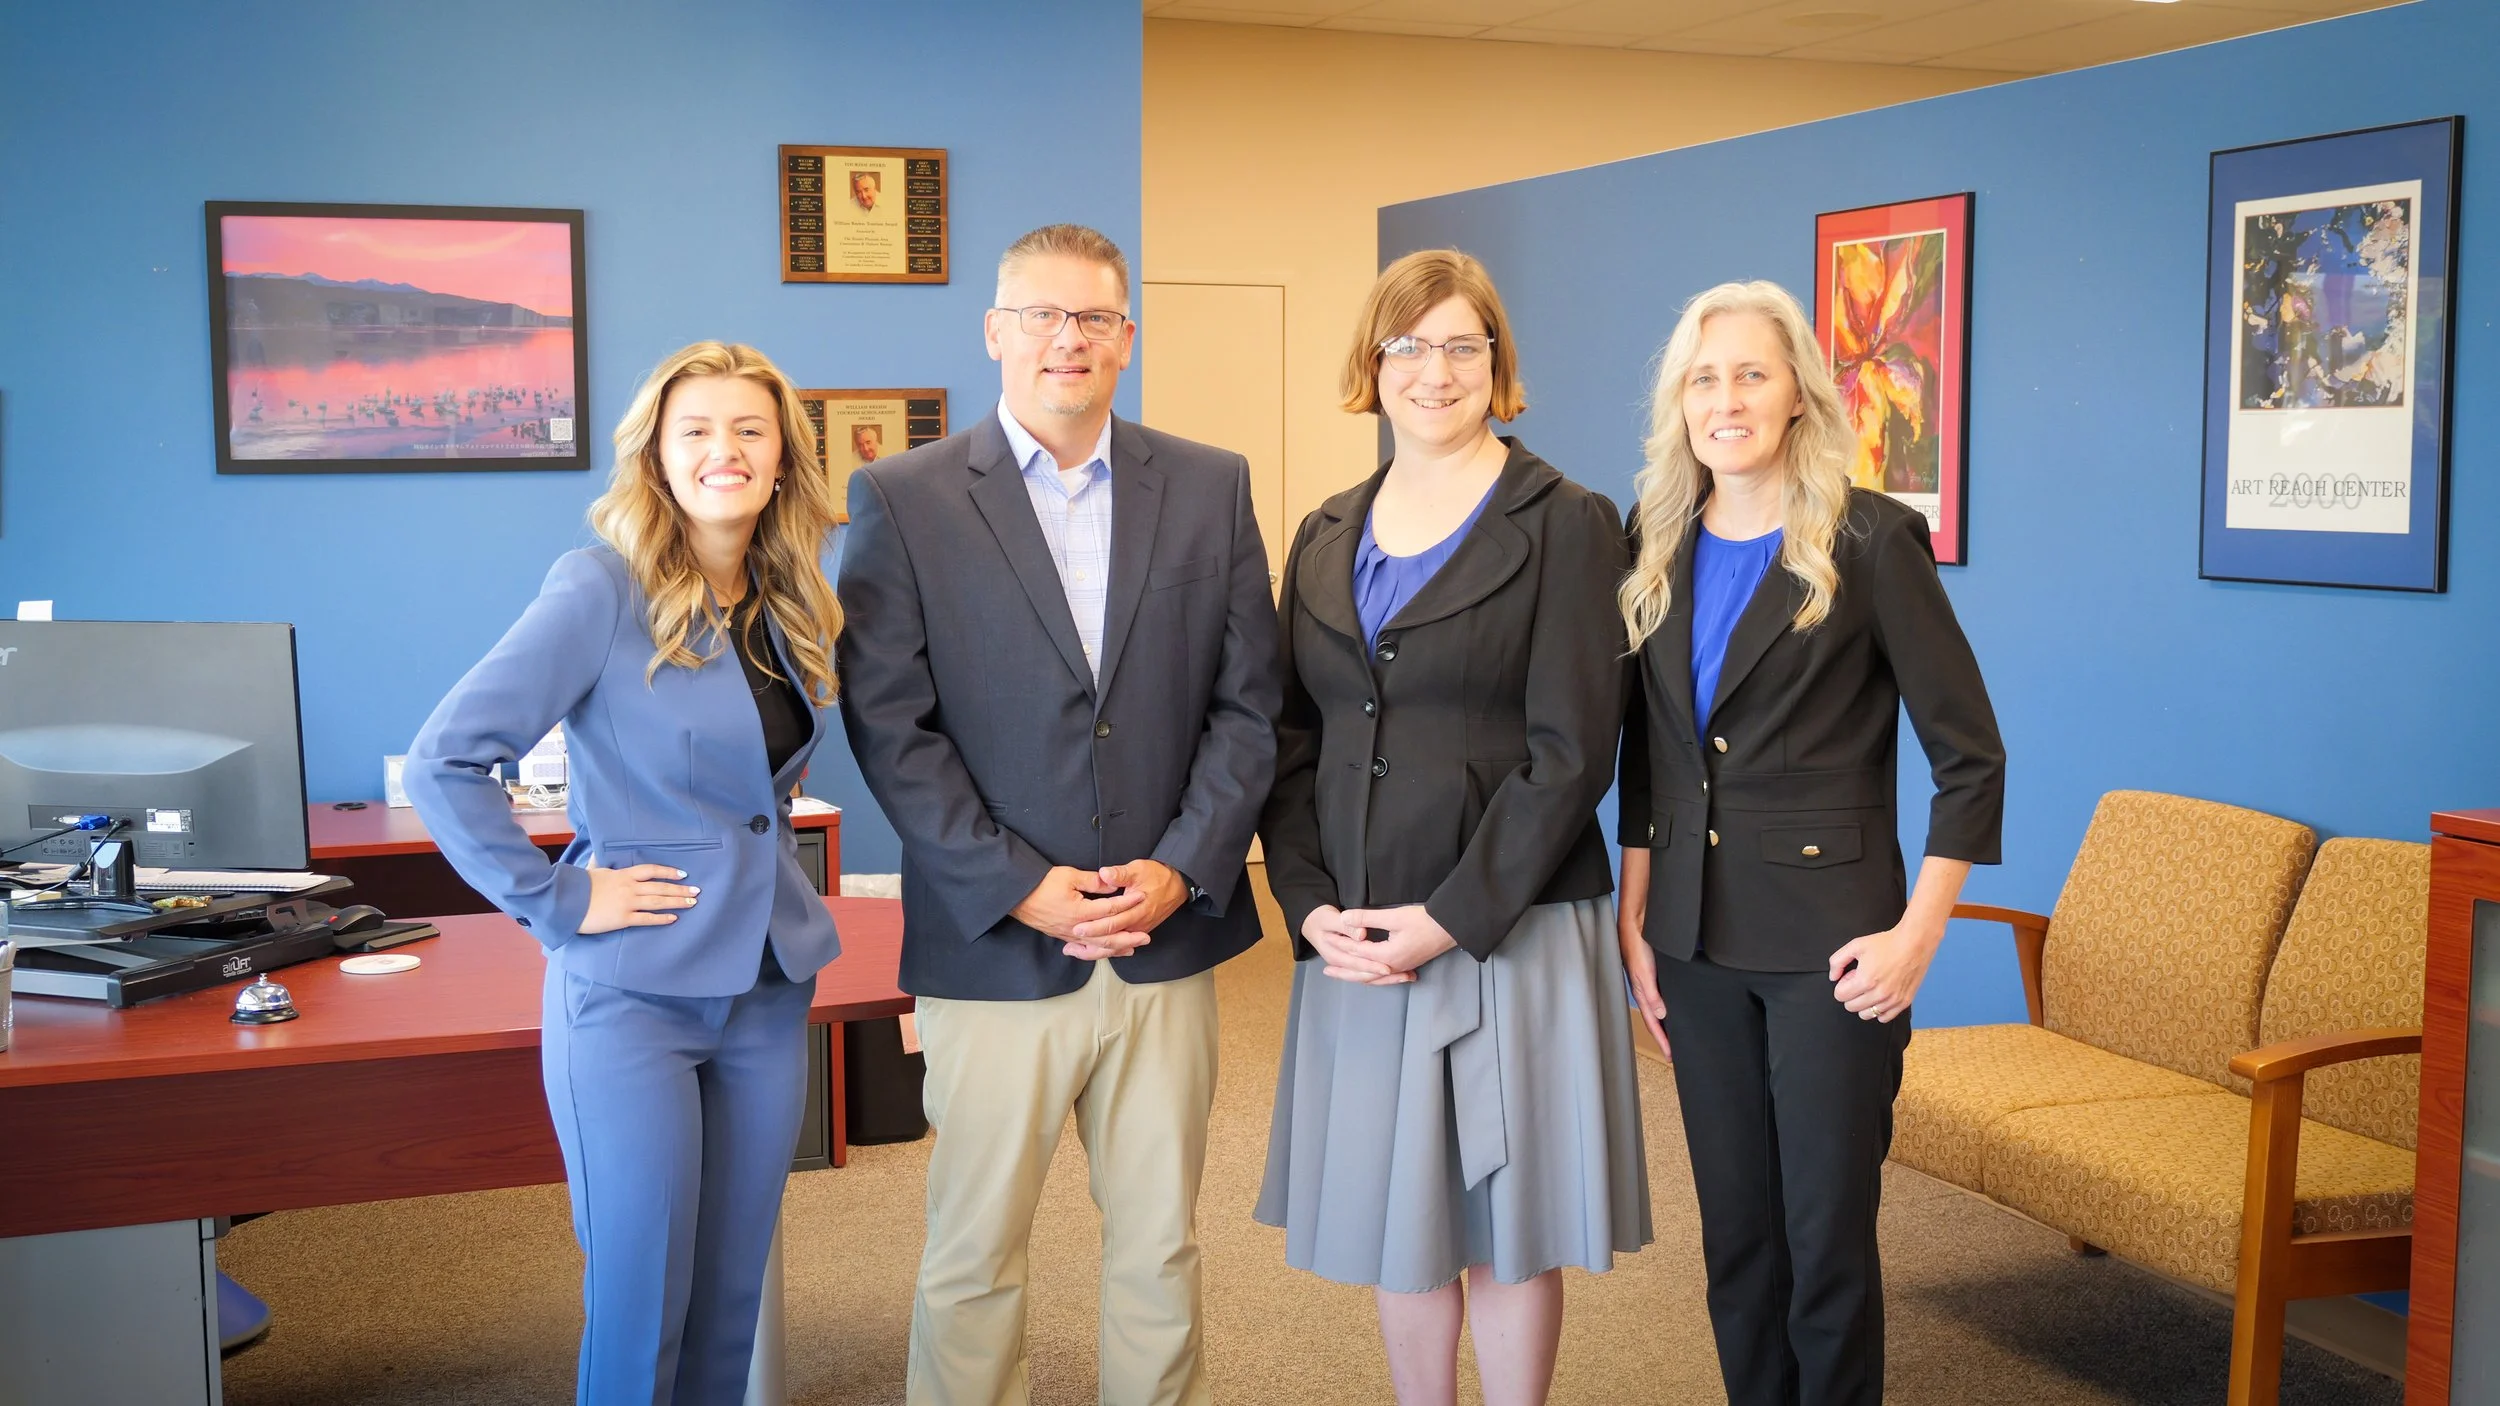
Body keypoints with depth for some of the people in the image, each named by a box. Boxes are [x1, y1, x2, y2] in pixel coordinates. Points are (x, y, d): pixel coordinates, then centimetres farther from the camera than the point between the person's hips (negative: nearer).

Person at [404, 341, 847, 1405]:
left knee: (733, 1291, 14)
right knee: (642, 1304, 1)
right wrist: (558, 904, -15)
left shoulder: (789, 606, 7)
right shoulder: (601, 590, -12)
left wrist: (757, 866, 8)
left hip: (768, 984, 6)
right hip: (632, 990, -6)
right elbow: (442, 763, -17)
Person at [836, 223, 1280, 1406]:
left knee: (1160, 1250, 13)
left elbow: (1247, 703, 4)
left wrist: (1184, 867, -8)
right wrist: (1018, 887, -13)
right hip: (994, 949, -2)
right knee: (972, 1261, 8)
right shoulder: (901, 499, -1)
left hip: (1167, 943, 2)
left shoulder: (1211, 489, 6)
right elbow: (888, 726, -6)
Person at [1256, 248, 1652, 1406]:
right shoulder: (1326, 537, 11)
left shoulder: (1565, 526, -4)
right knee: (1396, 1219, 13)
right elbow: (1291, 741, 10)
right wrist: (1311, 905, -4)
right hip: (1356, 942, 5)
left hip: (1508, 933, -4)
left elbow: (1571, 754, -10)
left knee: (1506, 1222, 5)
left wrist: (1453, 918, -15)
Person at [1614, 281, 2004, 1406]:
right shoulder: (1660, 549, 8)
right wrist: (1634, 913, 7)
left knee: (1827, 1233, 1)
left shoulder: (1870, 540, -8)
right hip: (1697, 939, 5)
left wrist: (1918, 934, -12)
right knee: (1733, 1227, 13)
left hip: (1827, 939, -5)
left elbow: (1970, 754, -8)